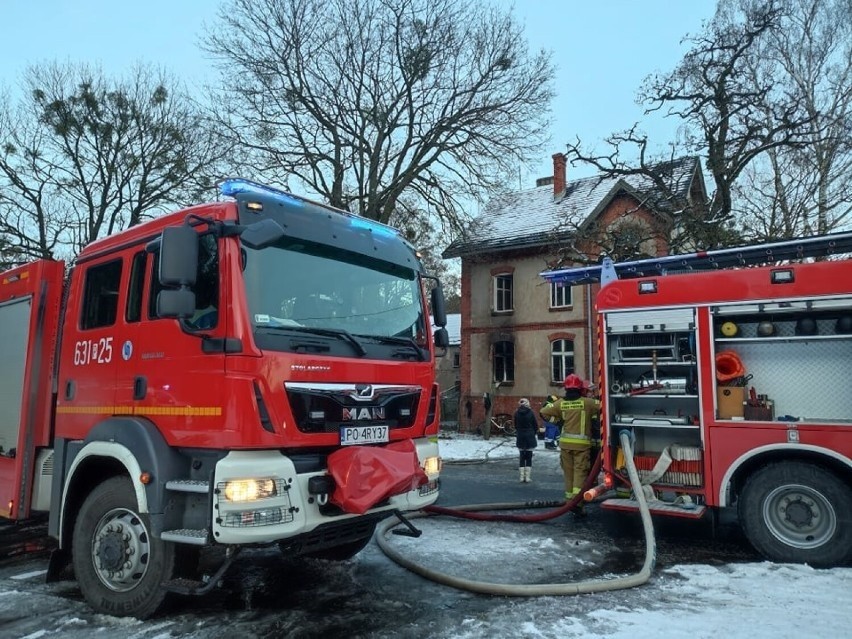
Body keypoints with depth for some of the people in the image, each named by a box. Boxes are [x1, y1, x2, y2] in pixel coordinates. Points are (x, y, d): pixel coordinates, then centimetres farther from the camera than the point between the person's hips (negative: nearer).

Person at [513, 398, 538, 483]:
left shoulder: (516, 413, -4)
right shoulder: (531, 412, -9)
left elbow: (515, 426, 1)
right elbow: (536, 426, -4)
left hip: (520, 437, 2)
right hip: (530, 437, -2)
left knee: (522, 457, 11)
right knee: (529, 457, 6)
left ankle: (522, 476, 10)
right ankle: (527, 477, 5)